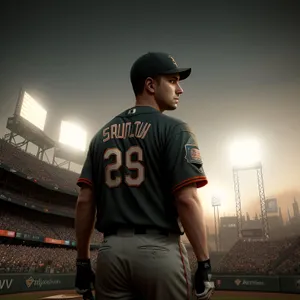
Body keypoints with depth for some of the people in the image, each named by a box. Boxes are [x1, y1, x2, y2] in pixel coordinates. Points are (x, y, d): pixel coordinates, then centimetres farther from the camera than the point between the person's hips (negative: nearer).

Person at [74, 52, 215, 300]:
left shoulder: (102, 135, 11)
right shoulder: (173, 129, -5)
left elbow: (85, 200, 6)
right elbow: (187, 199, -15)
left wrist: (83, 261, 11)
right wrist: (204, 263, -8)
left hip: (110, 251, 5)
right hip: (158, 250, -4)